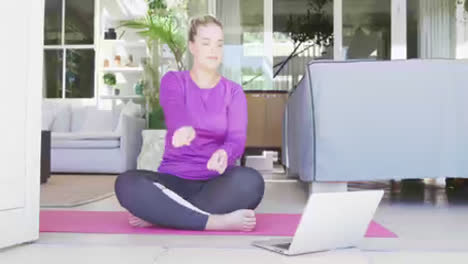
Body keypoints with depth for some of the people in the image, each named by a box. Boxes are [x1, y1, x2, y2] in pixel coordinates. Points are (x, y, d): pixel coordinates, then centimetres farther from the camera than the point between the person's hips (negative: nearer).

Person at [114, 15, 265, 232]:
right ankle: (217, 221, -31)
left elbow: (237, 138, -10)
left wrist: (225, 153, -37)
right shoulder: (173, 80, 4)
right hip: (174, 180, 0)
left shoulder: (234, 91, 6)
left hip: (216, 184, 1)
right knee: (127, 184, -31)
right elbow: (174, 108, -21)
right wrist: (183, 127, -48)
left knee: (250, 181, -33)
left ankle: (163, 215, -24)